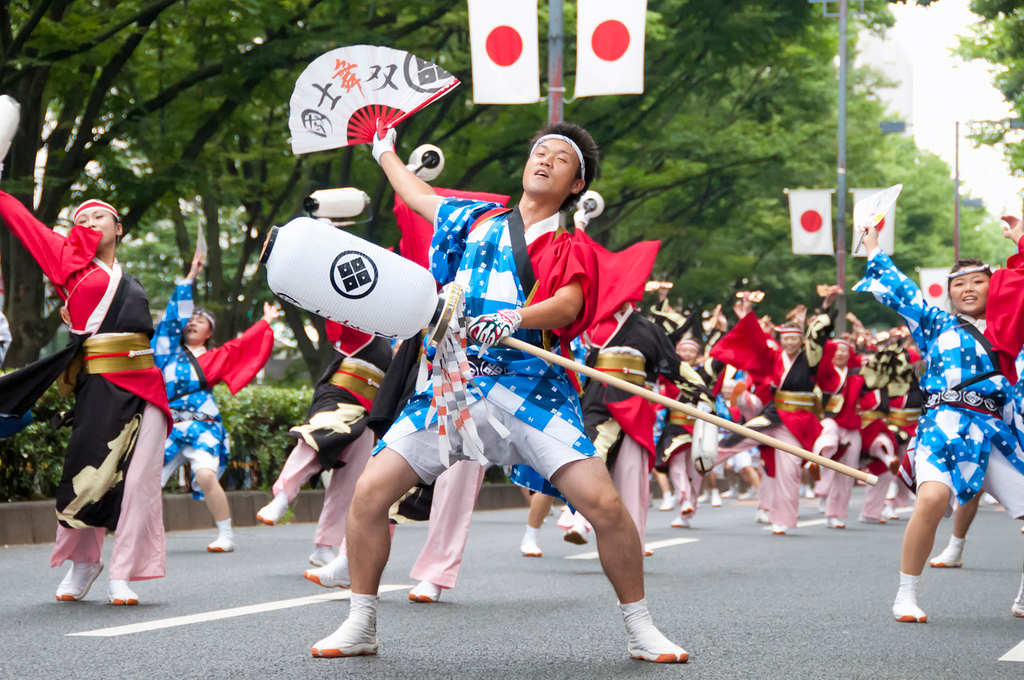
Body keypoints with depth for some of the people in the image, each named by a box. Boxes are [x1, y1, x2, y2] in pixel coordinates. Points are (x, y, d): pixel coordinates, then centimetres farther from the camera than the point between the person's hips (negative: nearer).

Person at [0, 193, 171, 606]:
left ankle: (122, 578, 1)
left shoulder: (128, 281, 21)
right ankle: (82, 564, 18)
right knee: (89, 475, -5)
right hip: (100, 384, -4)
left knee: (138, 482, -4)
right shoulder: (73, 259, 10)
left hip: (143, 384, 4)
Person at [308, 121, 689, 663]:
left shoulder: (572, 250, 9)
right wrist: (385, 151, 52)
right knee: (369, 492, -9)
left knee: (603, 502, -19)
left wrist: (514, 319, -31)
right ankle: (360, 626, 8)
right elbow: (418, 197, 38)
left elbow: (567, 305, -11)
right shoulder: (477, 220, 20)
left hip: (530, 389, -3)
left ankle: (641, 631, -1)